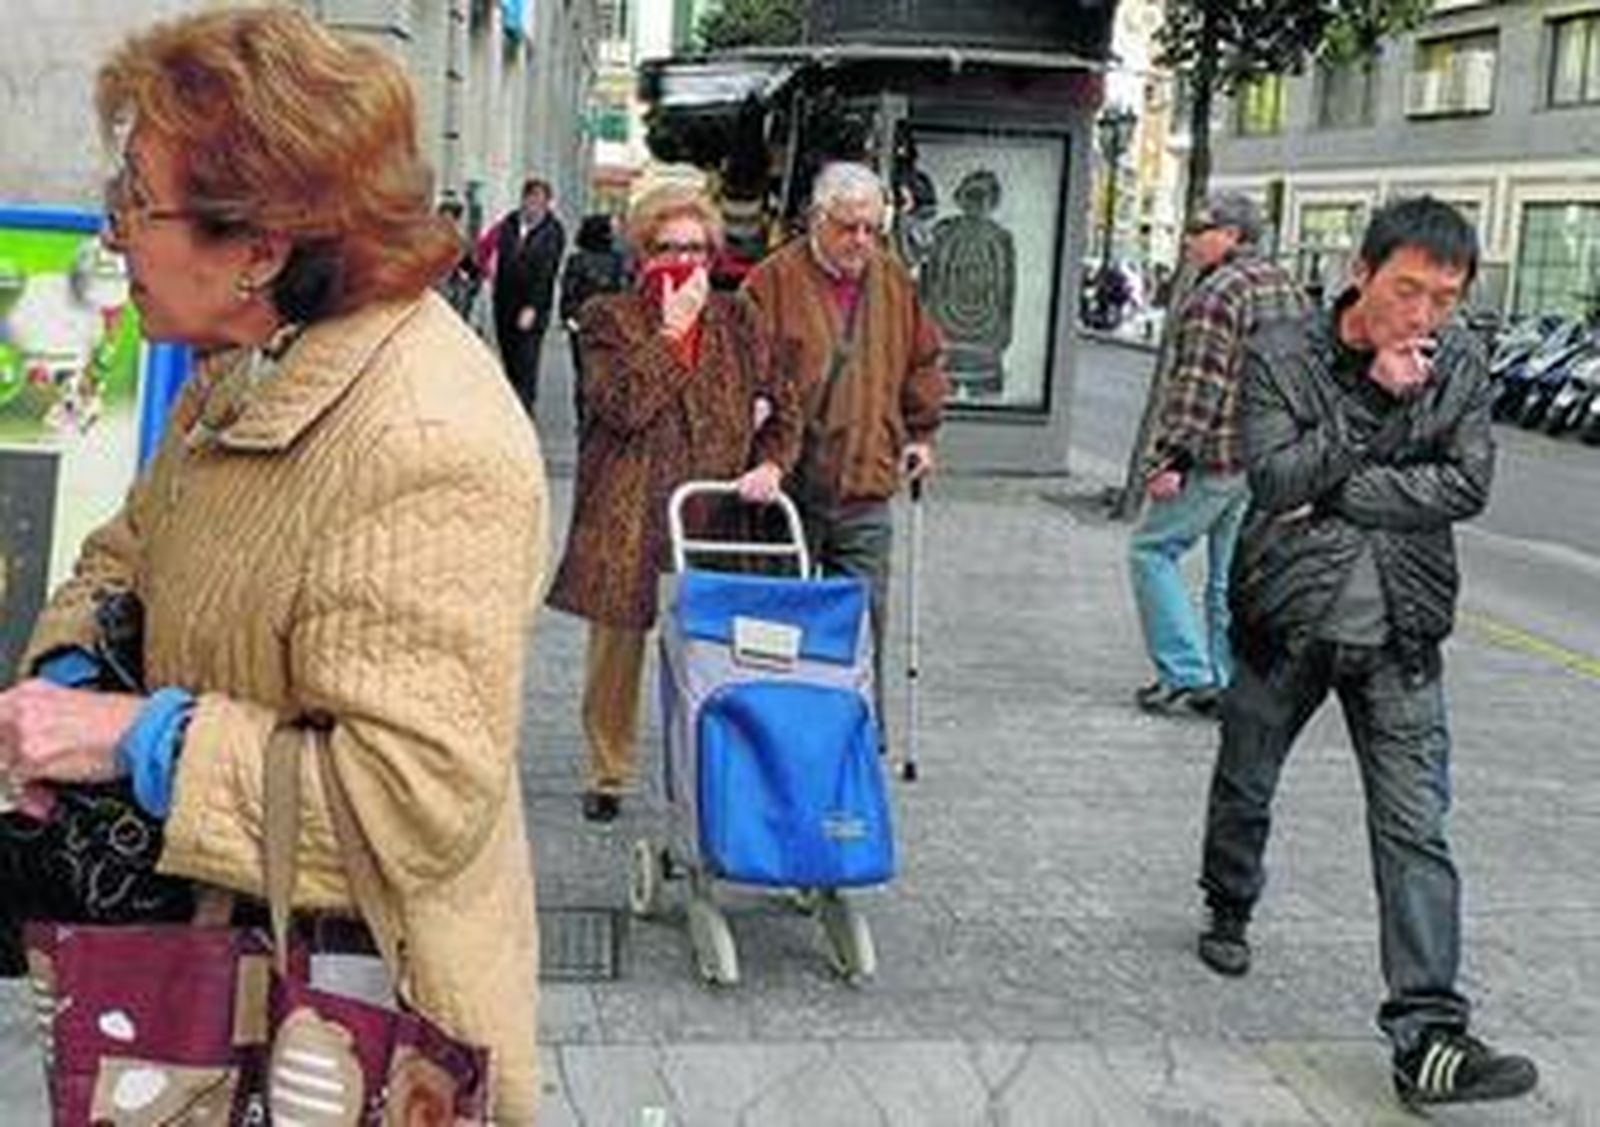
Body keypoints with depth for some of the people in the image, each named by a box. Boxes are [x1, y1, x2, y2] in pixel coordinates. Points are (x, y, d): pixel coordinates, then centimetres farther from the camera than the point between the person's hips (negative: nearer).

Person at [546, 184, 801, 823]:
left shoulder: (736, 320, 11)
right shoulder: (608, 320, 0)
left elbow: (781, 408, 14)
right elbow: (623, 405, -15)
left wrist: (770, 464, -5)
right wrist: (673, 329, -12)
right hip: (626, 518, -2)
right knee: (616, 652, 8)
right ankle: (609, 773, 25)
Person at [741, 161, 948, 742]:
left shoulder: (894, 281, 10)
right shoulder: (776, 280, -5)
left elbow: (924, 361, 23)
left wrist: (920, 433, 20)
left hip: (866, 483, 3)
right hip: (789, 482, -3)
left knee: (864, 617, 3)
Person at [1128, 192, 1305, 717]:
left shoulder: (1217, 293, -15)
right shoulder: (1286, 289, 14)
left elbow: (1198, 386, -21)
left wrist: (1169, 457, -20)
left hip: (1216, 456, -9)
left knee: (1152, 550, 3)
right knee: (1233, 573, 14)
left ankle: (1188, 676, -2)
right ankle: (1229, 684, 16)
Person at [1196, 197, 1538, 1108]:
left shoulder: (1461, 365, -2)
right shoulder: (1283, 356, -9)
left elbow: (1468, 486, -11)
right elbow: (1272, 479, -19)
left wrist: (1334, 495, -18)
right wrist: (1376, 401, -23)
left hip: (1399, 632, 1)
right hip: (1286, 619, 0)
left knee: (1416, 830, -6)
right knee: (1245, 791, 18)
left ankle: (1428, 1035, -6)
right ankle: (1230, 914, 46)